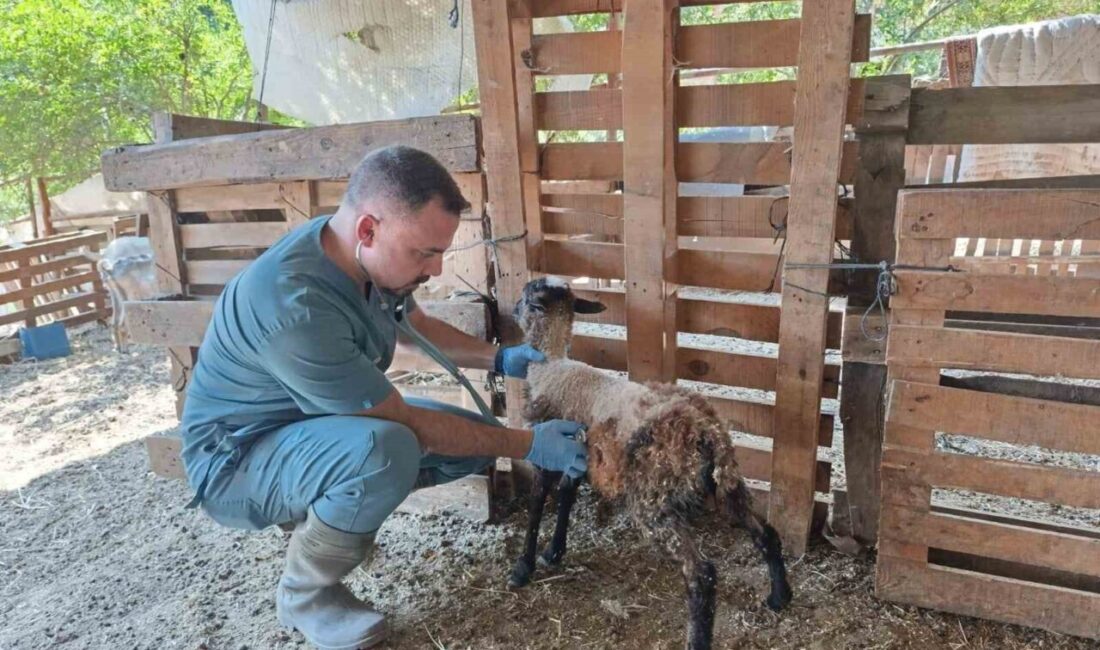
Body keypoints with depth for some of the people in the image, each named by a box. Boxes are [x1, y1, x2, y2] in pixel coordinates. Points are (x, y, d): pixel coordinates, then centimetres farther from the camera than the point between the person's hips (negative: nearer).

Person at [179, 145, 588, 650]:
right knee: (386, 449, -37)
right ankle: (305, 595, -8)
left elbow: (414, 327, 11)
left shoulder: (363, 258, -11)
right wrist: (527, 445, -21)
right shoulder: (293, 306, -36)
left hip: (321, 421, 8)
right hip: (238, 457, -8)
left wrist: (500, 358, -2)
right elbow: (407, 423, -29)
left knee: (476, 439, -1)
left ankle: (323, 509, 13)